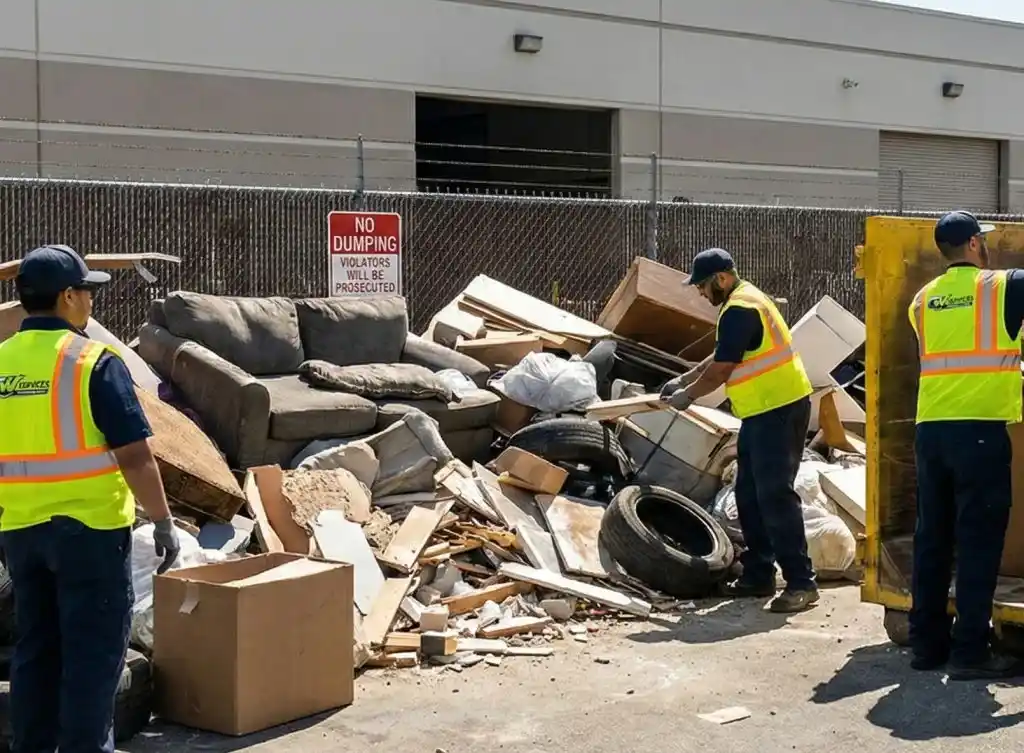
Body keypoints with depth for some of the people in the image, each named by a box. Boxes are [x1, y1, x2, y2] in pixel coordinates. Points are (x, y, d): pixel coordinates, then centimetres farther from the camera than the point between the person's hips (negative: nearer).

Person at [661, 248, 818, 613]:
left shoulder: (739, 310, -17)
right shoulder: (743, 300, 16)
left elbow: (721, 370, -15)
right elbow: (719, 356, 26)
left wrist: (688, 395, -1)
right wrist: (682, 380, 24)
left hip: (780, 410, -11)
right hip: (764, 412, 11)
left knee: (775, 495, -12)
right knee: (749, 496, 13)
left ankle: (801, 582, -10)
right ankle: (758, 575, 20)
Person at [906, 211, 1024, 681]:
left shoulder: (923, 300, 13)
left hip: (930, 430, 5)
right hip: (980, 430, -5)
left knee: (932, 537, 10)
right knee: (979, 541, -1)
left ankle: (927, 643, 16)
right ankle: (969, 651, -1)